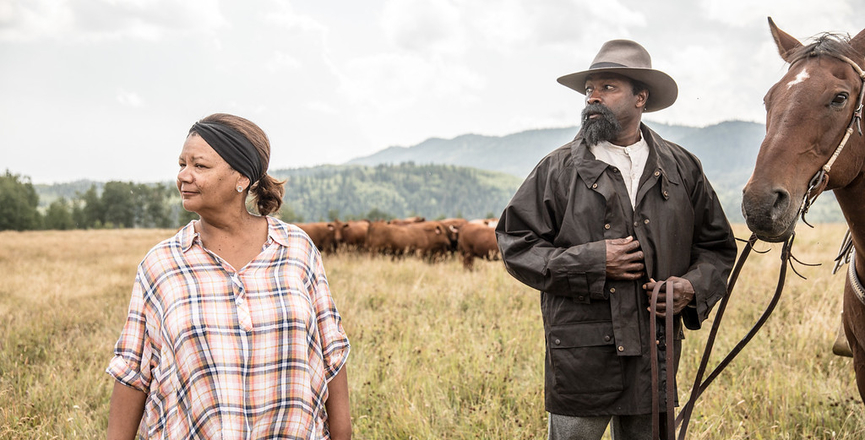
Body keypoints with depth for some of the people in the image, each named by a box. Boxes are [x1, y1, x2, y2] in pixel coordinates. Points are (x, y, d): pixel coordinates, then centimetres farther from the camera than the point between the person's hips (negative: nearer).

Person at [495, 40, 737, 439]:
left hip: (656, 352, 3)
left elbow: (718, 246, 15)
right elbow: (515, 245, -3)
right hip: (580, 356, -2)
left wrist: (693, 287, -6)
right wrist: (592, 261, -13)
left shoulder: (681, 167, 8)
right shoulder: (558, 169, 0)